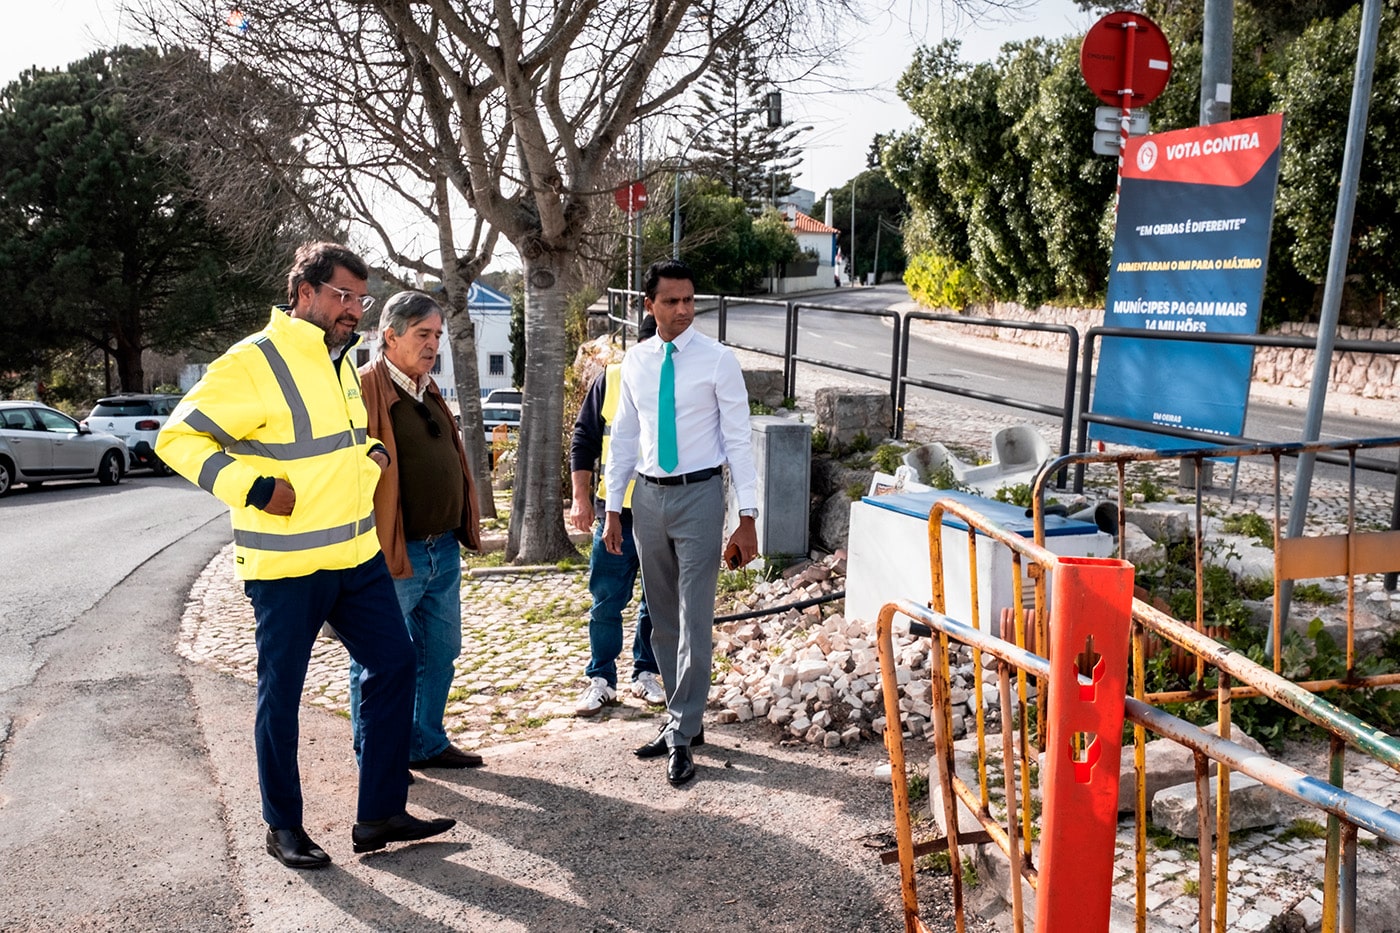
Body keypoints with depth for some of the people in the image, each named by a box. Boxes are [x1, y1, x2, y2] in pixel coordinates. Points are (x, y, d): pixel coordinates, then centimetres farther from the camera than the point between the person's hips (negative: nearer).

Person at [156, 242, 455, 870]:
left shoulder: (340, 361, 12)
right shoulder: (254, 363, -14)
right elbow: (177, 437, -14)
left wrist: (371, 457, 9)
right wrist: (252, 487, -21)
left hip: (357, 555, 8)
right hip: (285, 565, -8)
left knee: (393, 664, 7)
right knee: (281, 693, 6)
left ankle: (380, 815, 17)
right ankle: (283, 827, 24)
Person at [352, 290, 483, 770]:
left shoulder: (428, 389, 14)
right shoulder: (365, 389, -13)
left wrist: (464, 527, 17)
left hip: (444, 549, 8)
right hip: (394, 554, -8)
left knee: (439, 654, 18)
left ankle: (426, 743, 33)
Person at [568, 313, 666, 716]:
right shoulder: (610, 380, -1)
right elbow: (583, 440, 4)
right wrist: (581, 497, 0)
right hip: (615, 512, 0)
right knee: (606, 601, 5)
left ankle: (646, 673, 28)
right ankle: (600, 680, 18)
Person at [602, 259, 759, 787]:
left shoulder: (717, 360, -7)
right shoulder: (634, 362, 6)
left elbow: (738, 441, -7)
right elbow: (623, 439, 12)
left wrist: (747, 517, -11)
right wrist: (613, 508, 10)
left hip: (699, 495, -5)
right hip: (648, 496, 5)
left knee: (694, 622, -3)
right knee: (662, 621, 13)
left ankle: (681, 736, 7)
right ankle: (684, 719, 27)